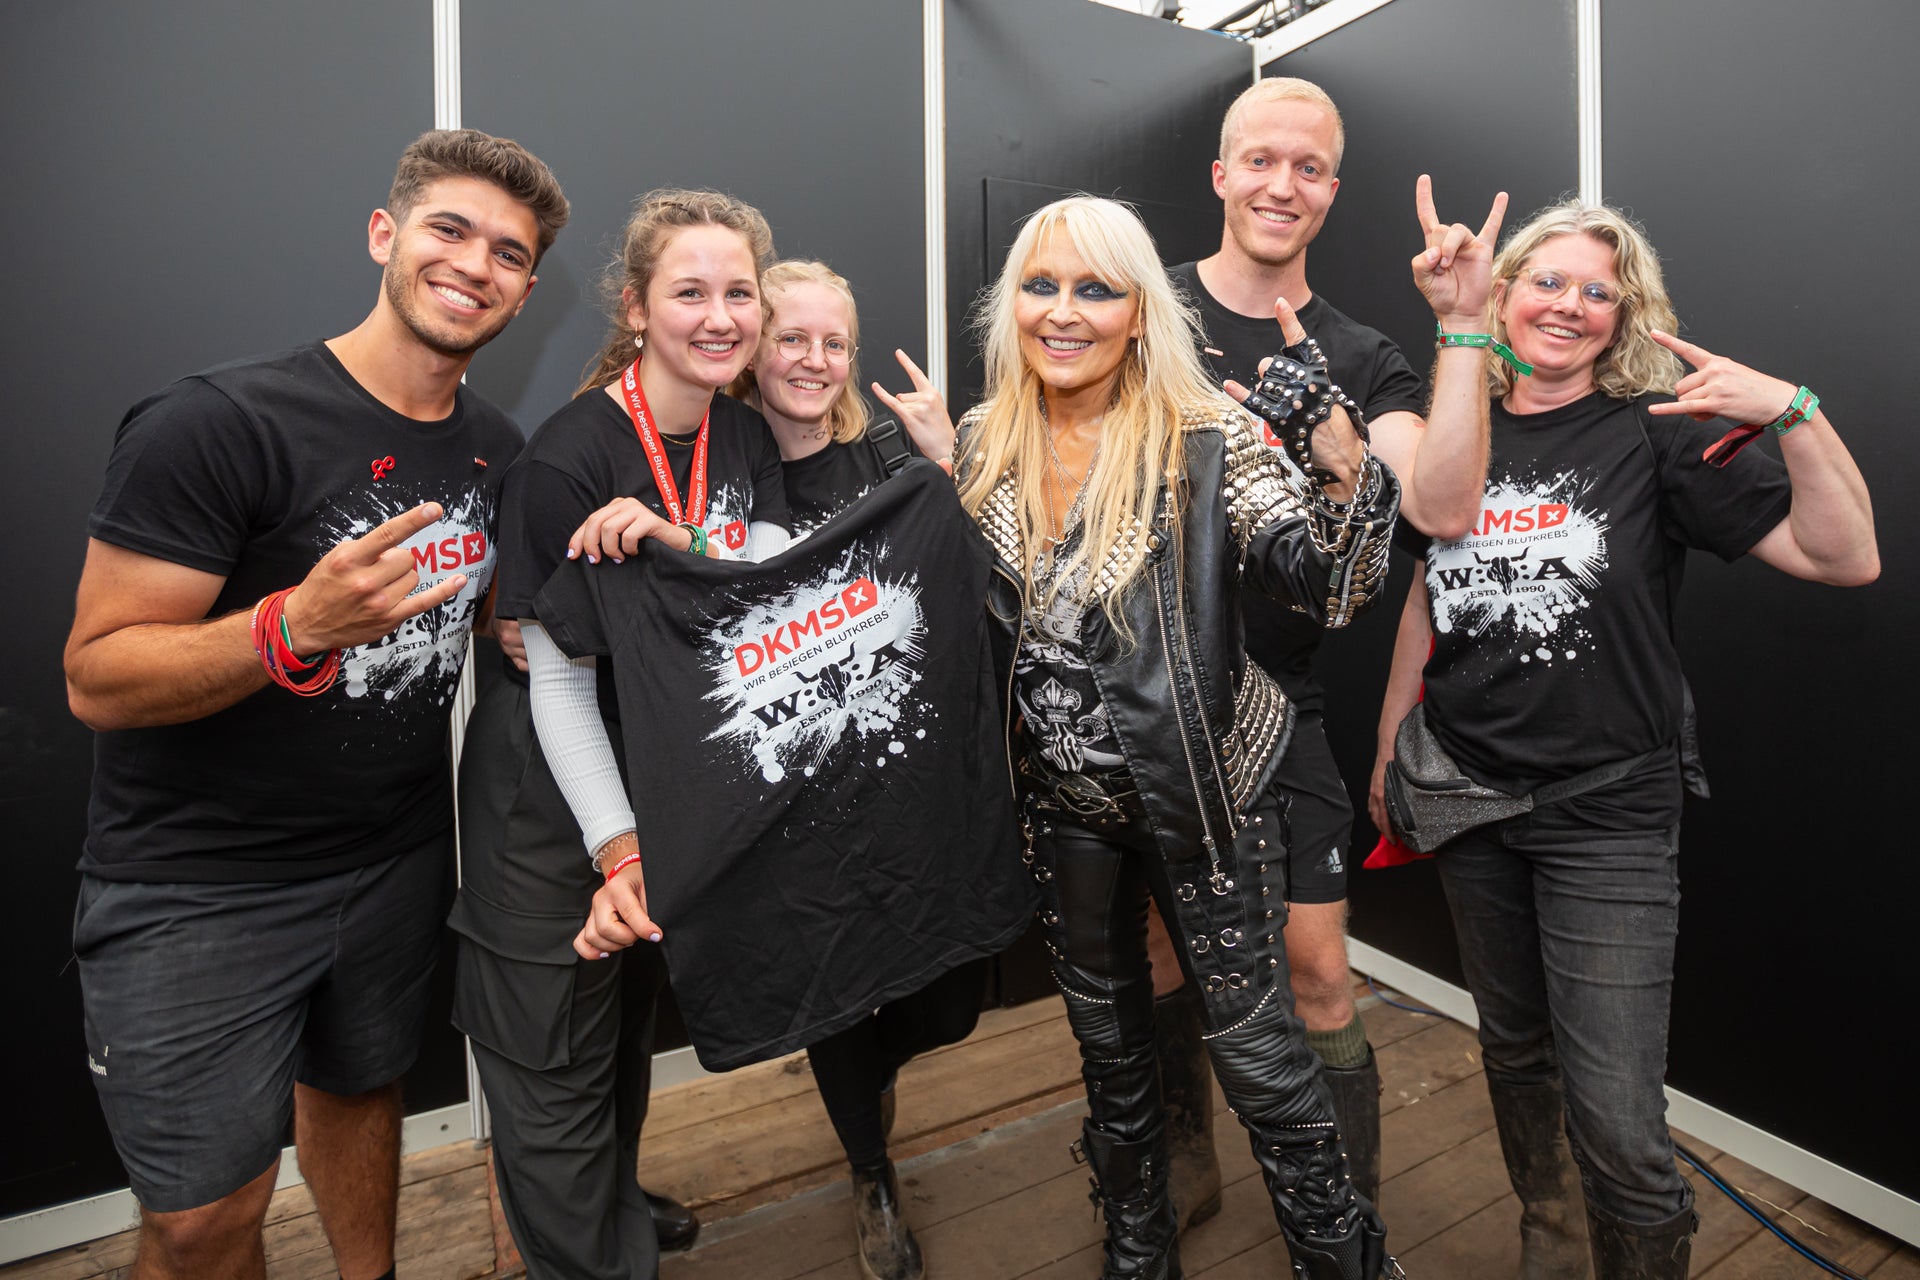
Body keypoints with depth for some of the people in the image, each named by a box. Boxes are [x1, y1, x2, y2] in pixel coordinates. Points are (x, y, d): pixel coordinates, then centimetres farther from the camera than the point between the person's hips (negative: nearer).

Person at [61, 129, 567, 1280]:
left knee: (360, 1089, 24)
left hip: (400, 854, 5)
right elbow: (97, 677, -18)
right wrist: (299, 626, -35)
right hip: (198, 879, -5)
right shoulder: (217, 425, -19)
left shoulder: (500, 450, 2)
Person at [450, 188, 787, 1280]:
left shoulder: (743, 435, 0)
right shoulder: (568, 456, -20)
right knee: (556, 1060, 6)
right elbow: (555, 677, -19)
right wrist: (618, 843, -24)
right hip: (553, 793, -6)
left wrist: (674, 541, -28)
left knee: (632, 1015, 25)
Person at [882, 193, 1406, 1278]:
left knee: (1253, 1040, 7)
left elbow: (1335, 585, -20)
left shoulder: (1208, 440, -14)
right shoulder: (989, 444, 0)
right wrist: (939, 471, -4)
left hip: (1208, 790, -4)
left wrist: (1346, 458, -37)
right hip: (1065, 798, 5)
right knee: (1109, 1036, 22)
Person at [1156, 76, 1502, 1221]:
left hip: (1277, 710, 0)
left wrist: (1463, 328, -15)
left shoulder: (1358, 361, 4)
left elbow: (1443, 509, -13)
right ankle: (1190, 1166, 40)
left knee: (1318, 973, 1)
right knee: (1154, 951, 13)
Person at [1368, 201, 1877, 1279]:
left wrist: (1794, 410, -23)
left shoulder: (1653, 436, -5)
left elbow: (1848, 557, -10)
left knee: (1617, 1125, -5)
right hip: (1470, 798, 4)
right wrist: (1388, 744, 16)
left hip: (1607, 815, -3)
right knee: (1516, 1051, 21)